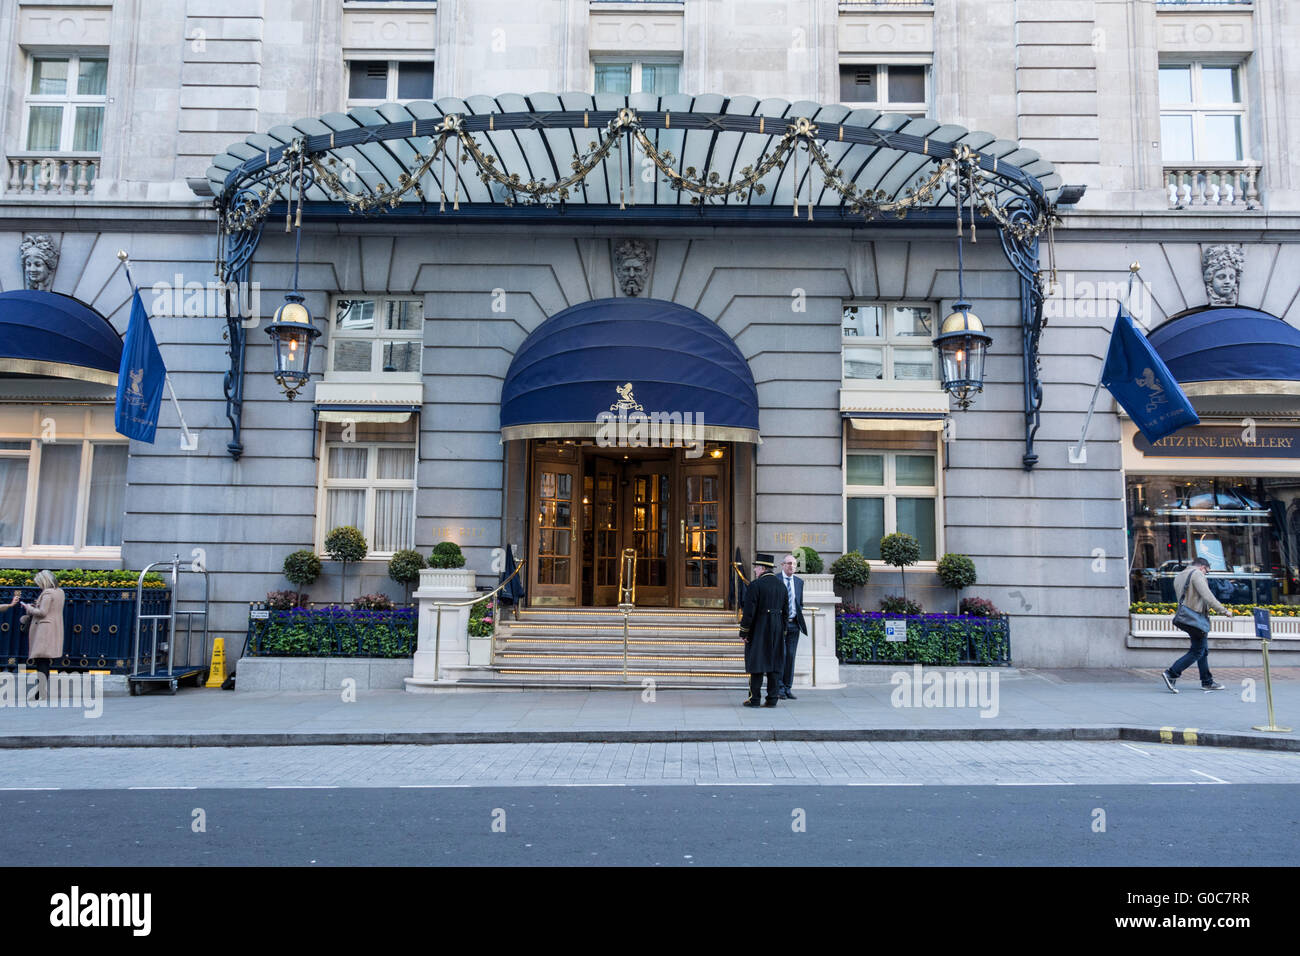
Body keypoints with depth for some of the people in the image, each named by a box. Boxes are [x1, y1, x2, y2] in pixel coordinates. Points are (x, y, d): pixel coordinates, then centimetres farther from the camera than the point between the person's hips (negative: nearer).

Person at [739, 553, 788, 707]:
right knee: (775, 663, 10)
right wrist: (782, 632, 18)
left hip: (758, 630, -6)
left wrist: (744, 633, -8)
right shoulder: (782, 585, 9)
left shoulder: (755, 585, -13)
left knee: (756, 662, 1)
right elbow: (785, 612, 12)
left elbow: (749, 612, -15)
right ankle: (773, 698, 10)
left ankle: (754, 699, 5)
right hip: (777, 630, 6)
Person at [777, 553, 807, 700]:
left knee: (791, 656, 5)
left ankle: (788, 688, 11)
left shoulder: (799, 582, 14)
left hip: (794, 624, 5)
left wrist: (799, 615, 6)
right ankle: (780, 688, 1)